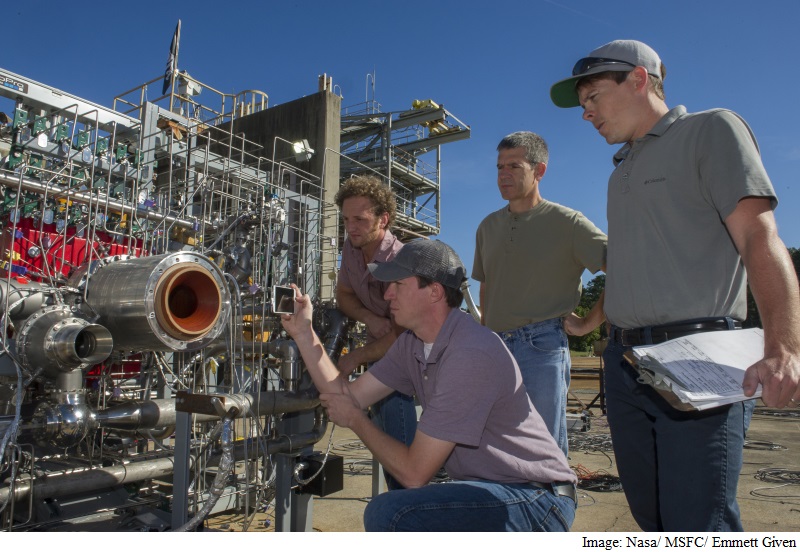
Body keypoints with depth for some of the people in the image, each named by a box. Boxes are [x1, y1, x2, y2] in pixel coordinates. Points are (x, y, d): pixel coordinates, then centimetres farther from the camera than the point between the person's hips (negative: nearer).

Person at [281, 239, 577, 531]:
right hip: (487, 488, 9)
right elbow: (350, 396, 3)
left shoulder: (471, 354, -26)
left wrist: (356, 420, -8)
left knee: (388, 514, -25)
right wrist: (304, 333, 1)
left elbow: (414, 472, -22)